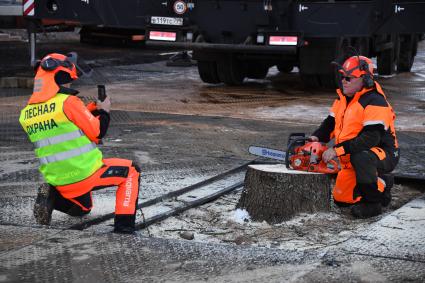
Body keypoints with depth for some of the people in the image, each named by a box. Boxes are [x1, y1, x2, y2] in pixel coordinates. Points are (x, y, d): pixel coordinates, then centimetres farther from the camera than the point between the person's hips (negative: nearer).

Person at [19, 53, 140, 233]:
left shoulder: (26, 114, 6)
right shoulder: (67, 102, -16)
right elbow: (97, 133, -10)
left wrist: (90, 110, 16)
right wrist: (104, 111, 9)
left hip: (58, 180, 7)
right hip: (85, 174, -7)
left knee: (82, 208, 34)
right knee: (132, 171, 14)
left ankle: (52, 196, 4)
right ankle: (124, 227, 4)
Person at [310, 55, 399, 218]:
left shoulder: (374, 102, -23)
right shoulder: (343, 98, 6)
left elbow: (371, 137, -32)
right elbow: (331, 123, 11)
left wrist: (337, 150, -34)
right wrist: (317, 137, -11)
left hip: (384, 155, -9)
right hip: (353, 160, 9)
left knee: (361, 157, -42)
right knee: (340, 199, 10)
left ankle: (373, 202, -21)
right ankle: (382, 183, 28)